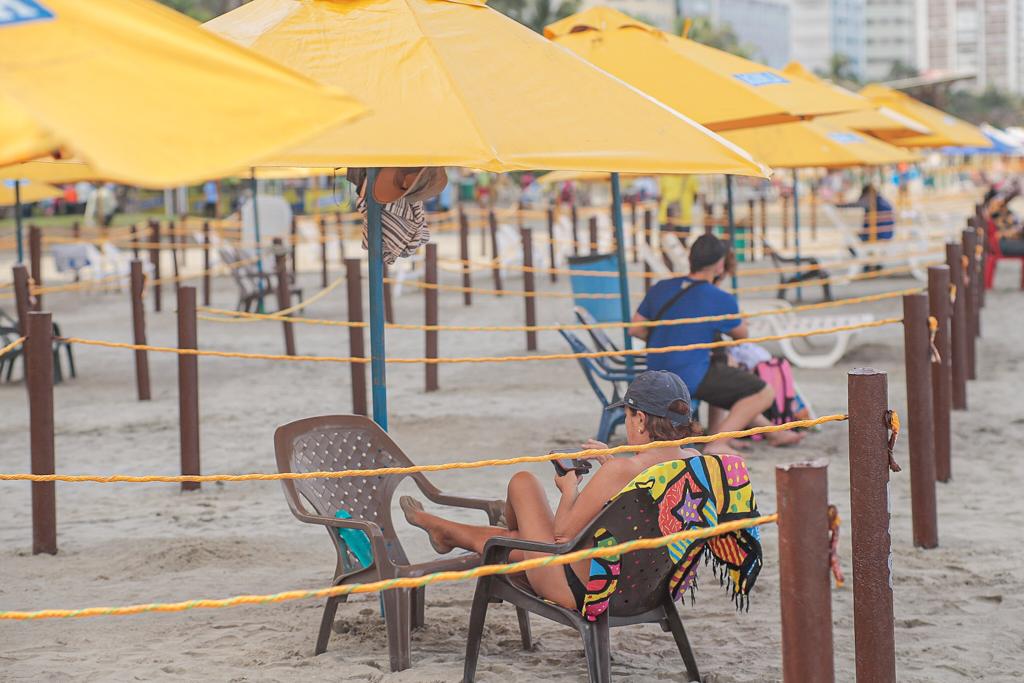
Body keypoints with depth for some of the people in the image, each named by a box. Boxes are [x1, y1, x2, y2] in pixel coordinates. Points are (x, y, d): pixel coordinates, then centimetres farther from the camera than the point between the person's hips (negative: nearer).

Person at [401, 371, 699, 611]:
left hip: (581, 592, -8)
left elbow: (562, 535, -16)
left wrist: (569, 489, 2)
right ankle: (443, 531, 57)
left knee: (523, 481, 16)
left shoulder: (621, 470, -27)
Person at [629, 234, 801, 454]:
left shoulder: (661, 288, 4)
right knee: (764, 392, 0)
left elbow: (635, 329, 10)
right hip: (690, 378, -8)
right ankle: (718, 443, -7)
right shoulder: (721, 300, -11)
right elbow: (742, 335, 6)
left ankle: (772, 432, 39)